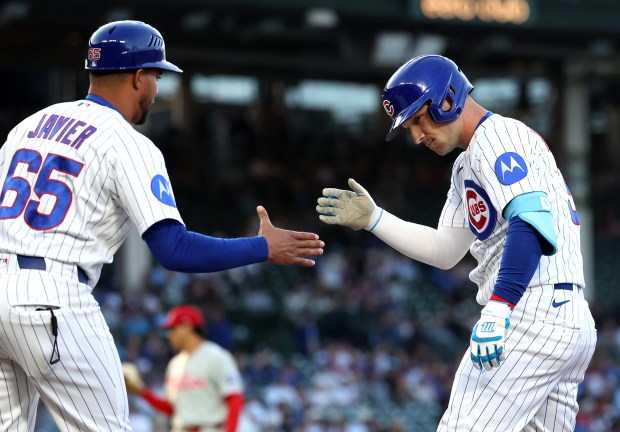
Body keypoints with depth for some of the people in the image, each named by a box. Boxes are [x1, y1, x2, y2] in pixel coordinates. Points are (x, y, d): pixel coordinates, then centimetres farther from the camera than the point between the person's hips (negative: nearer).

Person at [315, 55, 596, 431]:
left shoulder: (497, 136, -6)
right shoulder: (467, 165, 25)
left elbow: (531, 223, -22)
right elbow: (446, 252, 26)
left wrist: (497, 308, -31)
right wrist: (373, 219, 17)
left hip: (532, 312, -10)